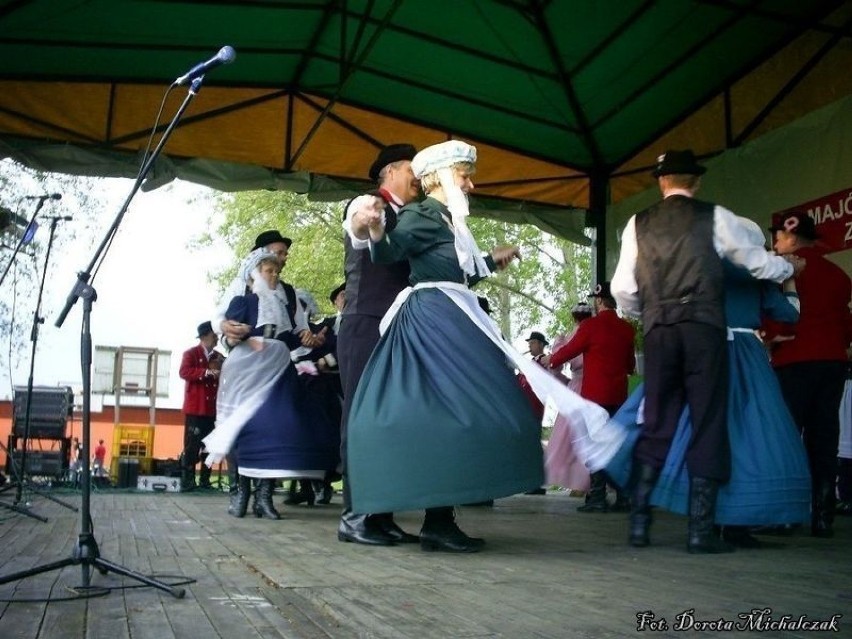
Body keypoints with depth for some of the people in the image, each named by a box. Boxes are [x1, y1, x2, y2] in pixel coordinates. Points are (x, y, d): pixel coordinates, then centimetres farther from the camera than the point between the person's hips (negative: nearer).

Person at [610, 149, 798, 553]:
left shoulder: (639, 223, 10)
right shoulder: (714, 217, 4)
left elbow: (622, 289, 6)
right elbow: (759, 262, 13)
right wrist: (789, 268, 34)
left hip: (658, 331, 3)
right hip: (704, 328, -2)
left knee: (655, 426, 9)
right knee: (707, 426, 2)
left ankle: (638, 524, 8)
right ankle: (700, 531, 2)